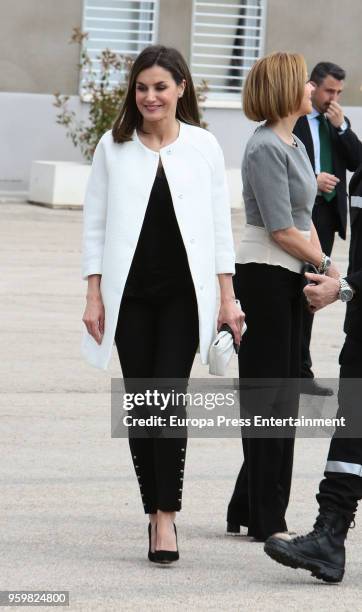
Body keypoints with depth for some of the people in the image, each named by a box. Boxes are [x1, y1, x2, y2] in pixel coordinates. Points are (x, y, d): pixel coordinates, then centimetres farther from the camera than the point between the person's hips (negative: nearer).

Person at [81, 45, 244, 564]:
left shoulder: (203, 146, 3)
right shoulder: (113, 147, 3)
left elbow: (219, 225, 5)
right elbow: (95, 224, 5)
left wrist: (227, 297, 0)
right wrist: (94, 295, -2)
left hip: (184, 292, -1)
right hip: (130, 294, 1)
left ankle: (166, 514, -11)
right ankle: (156, 512, 13)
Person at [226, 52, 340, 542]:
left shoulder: (295, 146, 14)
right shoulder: (266, 148, -15)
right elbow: (281, 229, -18)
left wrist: (320, 271, 3)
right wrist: (326, 264, -7)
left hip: (288, 277, 9)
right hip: (263, 275, -9)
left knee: (284, 393, 12)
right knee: (268, 393, -4)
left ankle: (249, 510, 19)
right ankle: (264, 519, 2)